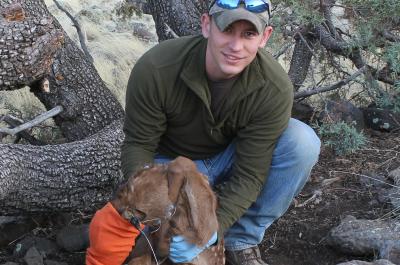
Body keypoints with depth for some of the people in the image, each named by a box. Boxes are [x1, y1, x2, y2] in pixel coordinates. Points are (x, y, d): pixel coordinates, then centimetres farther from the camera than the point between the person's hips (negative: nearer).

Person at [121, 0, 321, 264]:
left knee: (303, 143, -25)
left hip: (229, 158, 2)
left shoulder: (275, 87, -26)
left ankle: (242, 242, -10)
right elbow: (138, 145, -17)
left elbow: (249, 174, -23)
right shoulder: (156, 68, -28)